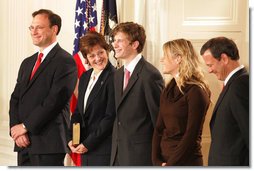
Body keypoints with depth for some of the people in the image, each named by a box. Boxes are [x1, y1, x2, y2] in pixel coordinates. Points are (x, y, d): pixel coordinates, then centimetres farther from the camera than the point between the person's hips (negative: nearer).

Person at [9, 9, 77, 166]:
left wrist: (25, 126, -12)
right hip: (24, 143, 7)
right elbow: (15, 99, 14)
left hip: (48, 143, -7)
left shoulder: (65, 61, -7)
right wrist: (16, 128, -3)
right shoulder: (27, 63, 19)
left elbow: (54, 100, -15)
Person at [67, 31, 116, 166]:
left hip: (104, 150, -7)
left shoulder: (114, 78, -12)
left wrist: (88, 144, -12)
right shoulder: (85, 77, 13)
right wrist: (71, 138, 3)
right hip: (85, 149, 7)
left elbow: (110, 117, -15)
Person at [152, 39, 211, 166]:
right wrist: (157, 161, -4)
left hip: (185, 160, -6)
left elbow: (191, 135, -14)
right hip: (164, 158, 6)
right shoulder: (168, 90, 11)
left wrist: (170, 164, -13)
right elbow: (159, 128, 8)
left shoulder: (196, 92, -10)